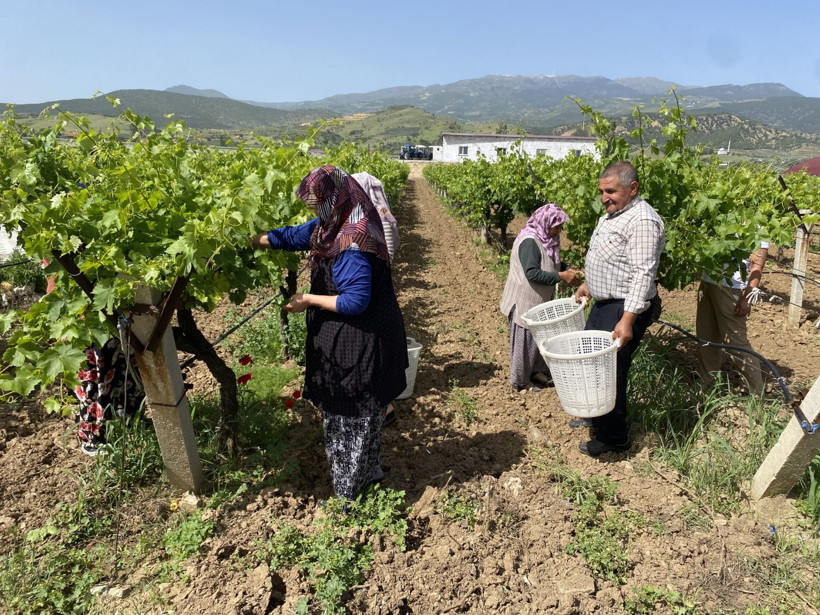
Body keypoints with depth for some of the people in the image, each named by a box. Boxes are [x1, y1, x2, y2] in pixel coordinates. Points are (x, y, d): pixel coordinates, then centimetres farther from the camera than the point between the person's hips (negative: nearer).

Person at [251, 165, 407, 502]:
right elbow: (290, 236, 15)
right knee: (360, 412, 23)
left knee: (351, 416, 7)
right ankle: (369, 471, 43)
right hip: (341, 339, 9)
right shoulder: (329, 226, 3)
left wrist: (309, 300, -17)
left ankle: (348, 494, 26)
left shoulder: (353, 243, -27)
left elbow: (355, 301, -27)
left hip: (357, 344, -9)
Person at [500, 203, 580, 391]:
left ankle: (536, 372, 35)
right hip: (525, 301, -10)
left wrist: (567, 271, -1)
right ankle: (520, 381, 17)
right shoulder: (529, 242, -24)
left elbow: (551, 265, 17)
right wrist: (561, 277, -25)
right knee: (525, 340, 2)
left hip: (539, 301, 10)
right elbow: (532, 273, -29)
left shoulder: (546, 239, 7)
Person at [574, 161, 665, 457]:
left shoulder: (642, 221, -21)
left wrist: (627, 320, -30)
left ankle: (613, 436, 15)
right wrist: (588, 284, 27)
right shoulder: (613, 213, 12)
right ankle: (596, 416, 40)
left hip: (625, 309, -11)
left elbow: (643, 274, -26)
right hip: (604, 303, 11)